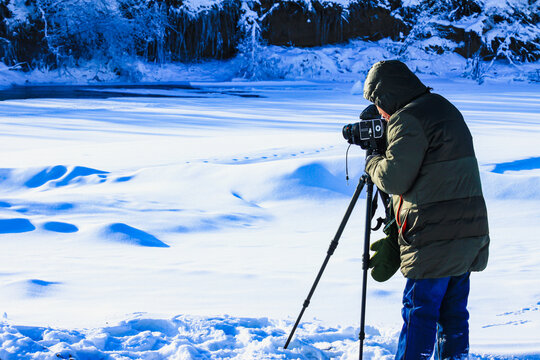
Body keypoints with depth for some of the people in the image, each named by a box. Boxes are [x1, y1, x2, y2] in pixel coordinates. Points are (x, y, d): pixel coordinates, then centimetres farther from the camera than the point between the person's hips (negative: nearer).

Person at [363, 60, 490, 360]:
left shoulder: (408, 119, -11)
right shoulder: (445, 108, 19)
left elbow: (394, 178, -15)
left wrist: (372, 163, 4)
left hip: (436, 237, -9)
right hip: (468, 231, 9)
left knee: (419, 312, -5)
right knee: (453, 312, 13)